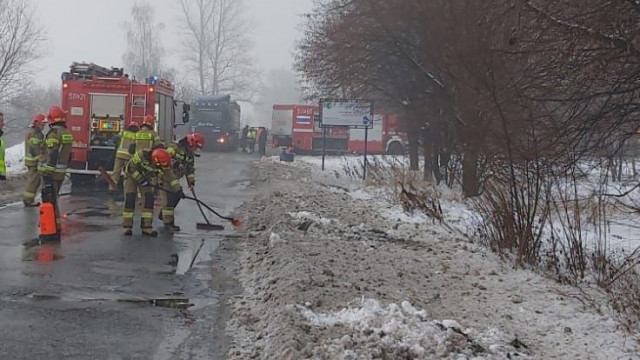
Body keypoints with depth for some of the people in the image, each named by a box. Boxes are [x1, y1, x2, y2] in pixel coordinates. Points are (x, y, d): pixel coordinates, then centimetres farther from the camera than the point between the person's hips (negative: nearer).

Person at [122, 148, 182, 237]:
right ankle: (127, 226, -6)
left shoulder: (162, 164, -23)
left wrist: (178, 189, -23)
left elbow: (169, 176, -18)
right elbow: (130, 168, -29)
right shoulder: (142, 155, -37)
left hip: (146, 178, 4)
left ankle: (146, 227, -4)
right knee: (130, 200, -14)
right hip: (131, 175, -4)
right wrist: (141, 179, -28)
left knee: (149, 200, -9)